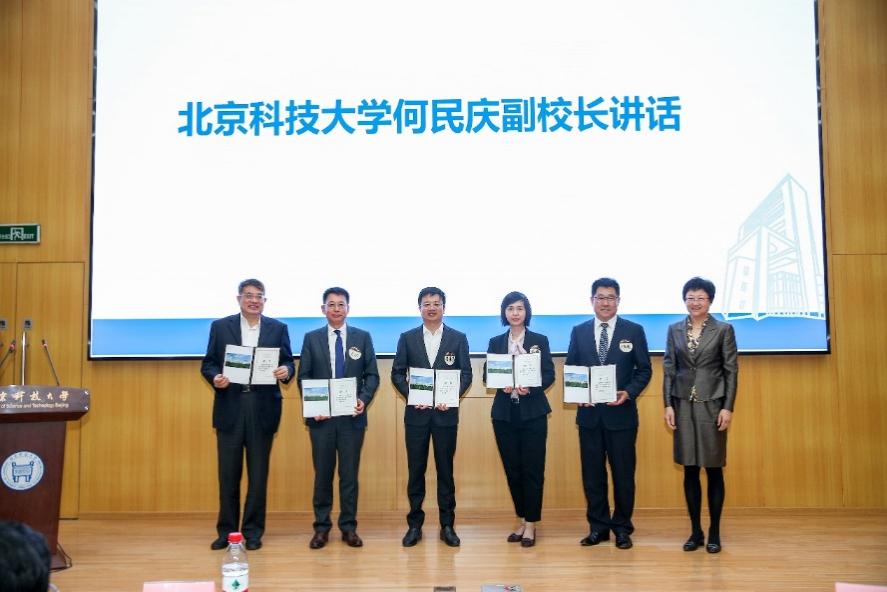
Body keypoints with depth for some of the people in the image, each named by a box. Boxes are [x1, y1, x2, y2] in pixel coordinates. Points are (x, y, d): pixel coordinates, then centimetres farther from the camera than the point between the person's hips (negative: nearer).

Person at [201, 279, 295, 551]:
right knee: (228, 473, 5)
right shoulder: (220, 326, 7)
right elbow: (208, 363, 5)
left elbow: (288, 363, 6)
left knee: (258, 473, 5)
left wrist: (286, 371, -16)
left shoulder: (278, 328, 8)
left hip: (263, 408, 0)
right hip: (230, 407, 0)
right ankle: (226, 530, 17)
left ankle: (253, 531, 15)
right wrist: (214, 377, -15)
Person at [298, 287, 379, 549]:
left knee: (350, 473, 5)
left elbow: (372, 375, 4)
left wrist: (364, 399, -12)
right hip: (321, 416, 0)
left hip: (352, 416, 0)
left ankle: (349, 527, 15)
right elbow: (303, 376, 4)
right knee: (322, 473, 7)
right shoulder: (311, 338, 6)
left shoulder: (363, 337, 5)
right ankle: (321, 527, 16)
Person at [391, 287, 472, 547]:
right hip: (417, 412, 1)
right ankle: (414, 524, 14)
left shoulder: (458, 338, 5)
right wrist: (411, 395, -9)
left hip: (446, 413, 0)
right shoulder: (407, 338, 6)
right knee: (415, 469, 5)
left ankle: (447, 525, 14)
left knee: (445, 469, 5)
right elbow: (397, 373, 6)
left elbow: (466, 373, 3)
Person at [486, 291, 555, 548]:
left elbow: (549, 375, -1)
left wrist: (531, 388, -19)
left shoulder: (540, 340, 3)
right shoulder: (496, 342, 9)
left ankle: (531, 524, 8)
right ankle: (522, 520, 20)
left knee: (532, 468, -2)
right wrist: (502, 385, -15)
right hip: (504, 412, 2)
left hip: (533, 410, -2)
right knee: (512, 468, 6)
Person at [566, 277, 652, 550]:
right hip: (589, 414, 2)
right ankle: (598, 527, 20)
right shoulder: (579, 332, 7)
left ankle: (622, 528, 19)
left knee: (623, 472, 5)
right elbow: (570, 369, 9)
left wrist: (629, 393, -14)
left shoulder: (634, 331, 1)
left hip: (621, 413, -2)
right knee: (592, 472, 7)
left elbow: (644, 369, 2)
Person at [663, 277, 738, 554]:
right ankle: (695, 531, 16)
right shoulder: (674, 329, 7)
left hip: (712, 404, -2)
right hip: (683, 405, 2)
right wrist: (668, 404, -1)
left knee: (713, 469, 3)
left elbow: (731, 370, -2)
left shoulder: (723, 330, 0)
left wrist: (728, 407, -9)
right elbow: (669, 368, 6)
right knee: (690, 470, 6)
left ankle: (714, 533, 13)